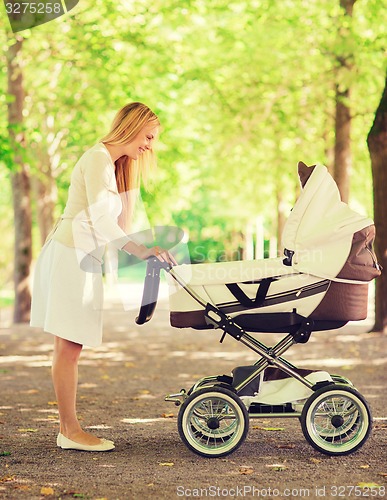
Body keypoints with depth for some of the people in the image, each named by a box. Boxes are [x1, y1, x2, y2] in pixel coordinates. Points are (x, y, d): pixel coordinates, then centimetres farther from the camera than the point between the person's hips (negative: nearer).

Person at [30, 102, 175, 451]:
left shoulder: (114, 164, 22)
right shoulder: (98, 158, -10)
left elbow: (116, 221, 20)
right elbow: (100, 218, -20)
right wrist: (137, 250, -28)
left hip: (81, 258, 10)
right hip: (71, 255, -10)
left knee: (68, 347, 8)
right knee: (69, 346, -7)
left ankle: (68, 429, 10)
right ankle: (71, 431, -4)